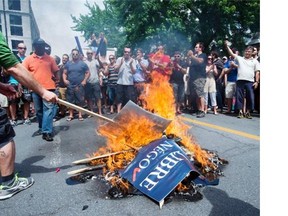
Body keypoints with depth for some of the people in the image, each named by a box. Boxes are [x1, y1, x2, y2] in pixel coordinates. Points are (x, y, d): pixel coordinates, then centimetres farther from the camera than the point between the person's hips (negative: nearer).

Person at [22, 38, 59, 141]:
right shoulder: (28, 59, 4)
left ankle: (46, 131, -8)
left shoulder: (50, 58, 6)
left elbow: (55, 71, 11)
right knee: (39, 110, 14)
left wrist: (56, 81, -2)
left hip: (48, 88, -1)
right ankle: (41, 128, 31)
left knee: (49, 109, -9)